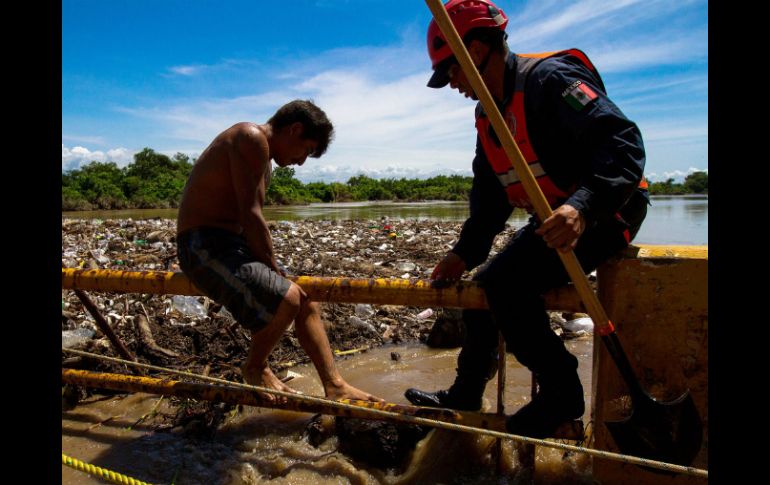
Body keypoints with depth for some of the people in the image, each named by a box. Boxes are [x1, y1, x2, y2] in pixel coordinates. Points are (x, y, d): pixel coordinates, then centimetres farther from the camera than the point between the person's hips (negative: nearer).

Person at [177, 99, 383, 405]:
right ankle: (255, 368, 1)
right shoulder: (252, 138, -14)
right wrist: (274, 269, -13)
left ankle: (334, 387, 7)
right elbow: (250, 215, -21)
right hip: (204, 245, -11)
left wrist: (271, 268, 4)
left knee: (306, 302, 5)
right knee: (285, 298, -27)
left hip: (232, 243, 11)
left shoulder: (265, 160, 18)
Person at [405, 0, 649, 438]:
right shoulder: (489, 117, 12)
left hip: (604, 213, -9)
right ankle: (465, 396, 25)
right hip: (551, 219, 9)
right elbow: (489, 197, 14)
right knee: (484, 286, 9)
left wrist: (584, 206, -43)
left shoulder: (550, 78, -16)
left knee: (506, 283, -25)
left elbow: (623, 142, -27)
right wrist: (465, 253, 5)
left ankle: (561, 392, -5)